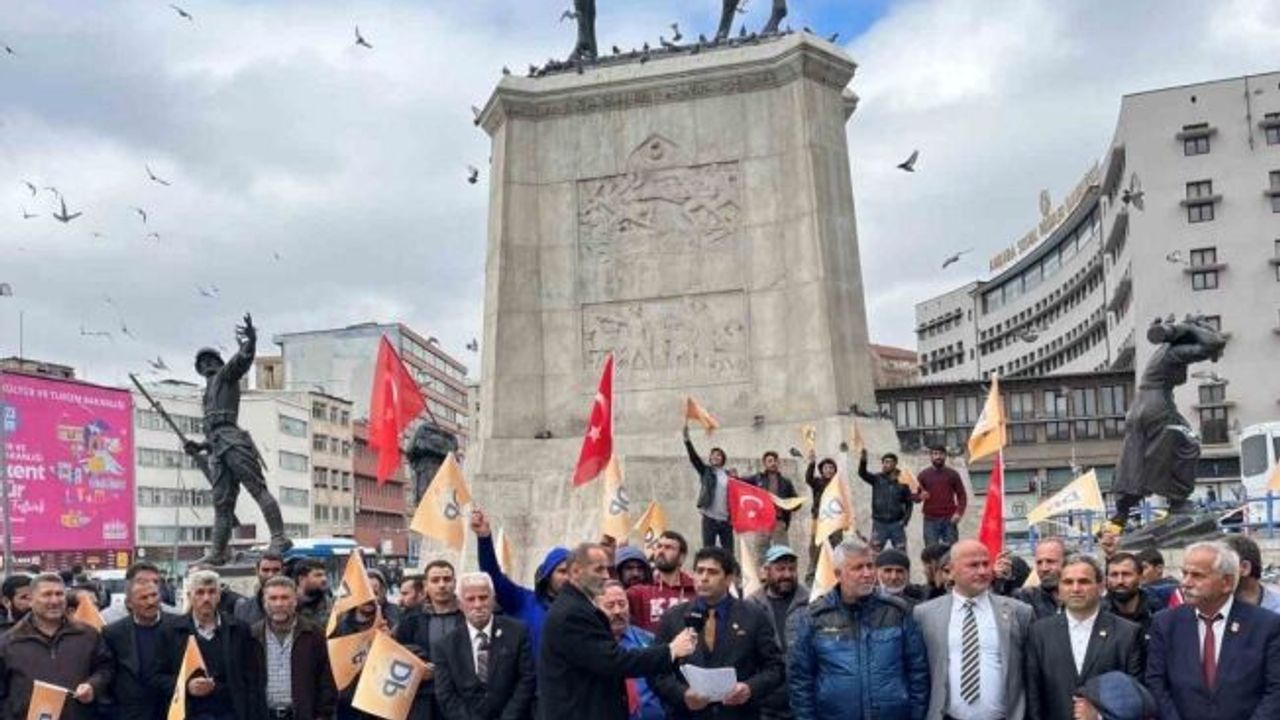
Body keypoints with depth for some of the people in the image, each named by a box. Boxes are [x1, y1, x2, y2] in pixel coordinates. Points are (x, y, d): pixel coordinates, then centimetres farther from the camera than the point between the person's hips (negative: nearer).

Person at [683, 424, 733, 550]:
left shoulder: (729, 476, 8)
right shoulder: (705, 471, 6)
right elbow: (693, 456, -6)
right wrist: (686, 437, -18)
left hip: (725, 520, 2)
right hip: (709, 519, -1)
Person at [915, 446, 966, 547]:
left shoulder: (953, 474, 10)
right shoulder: (923, 475, 9)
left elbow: (962, 495, 8)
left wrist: (959, 512, -8)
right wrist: (920, 496, -14)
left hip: (949, 519, 0)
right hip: (930, 520, 0)